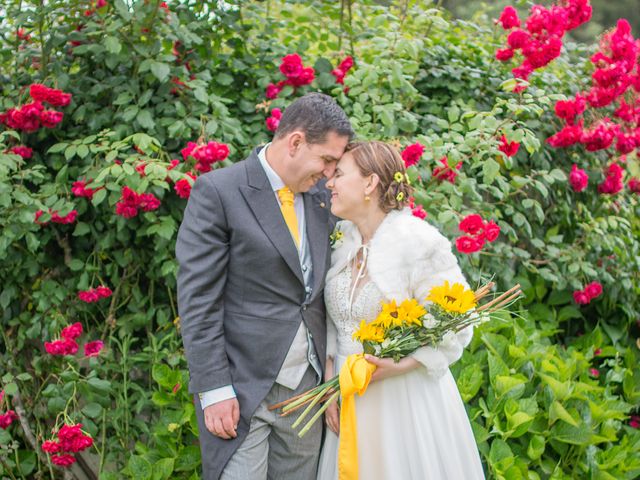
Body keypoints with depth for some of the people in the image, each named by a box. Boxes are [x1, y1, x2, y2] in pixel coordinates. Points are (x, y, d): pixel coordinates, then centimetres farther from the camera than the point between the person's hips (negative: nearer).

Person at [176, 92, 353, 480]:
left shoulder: (320, 198, 9)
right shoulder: (218, 191, -9)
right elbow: (197, 300, -12)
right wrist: (214, 389, -15)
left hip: (307, 388, 6)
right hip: (242, 389, -6)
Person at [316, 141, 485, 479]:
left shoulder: (421, 242, -15)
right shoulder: (341, 244, 3)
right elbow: (333, 321, 10)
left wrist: (400, 367, -22)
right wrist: (329, 382, -2)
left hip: (407, 398, -5)